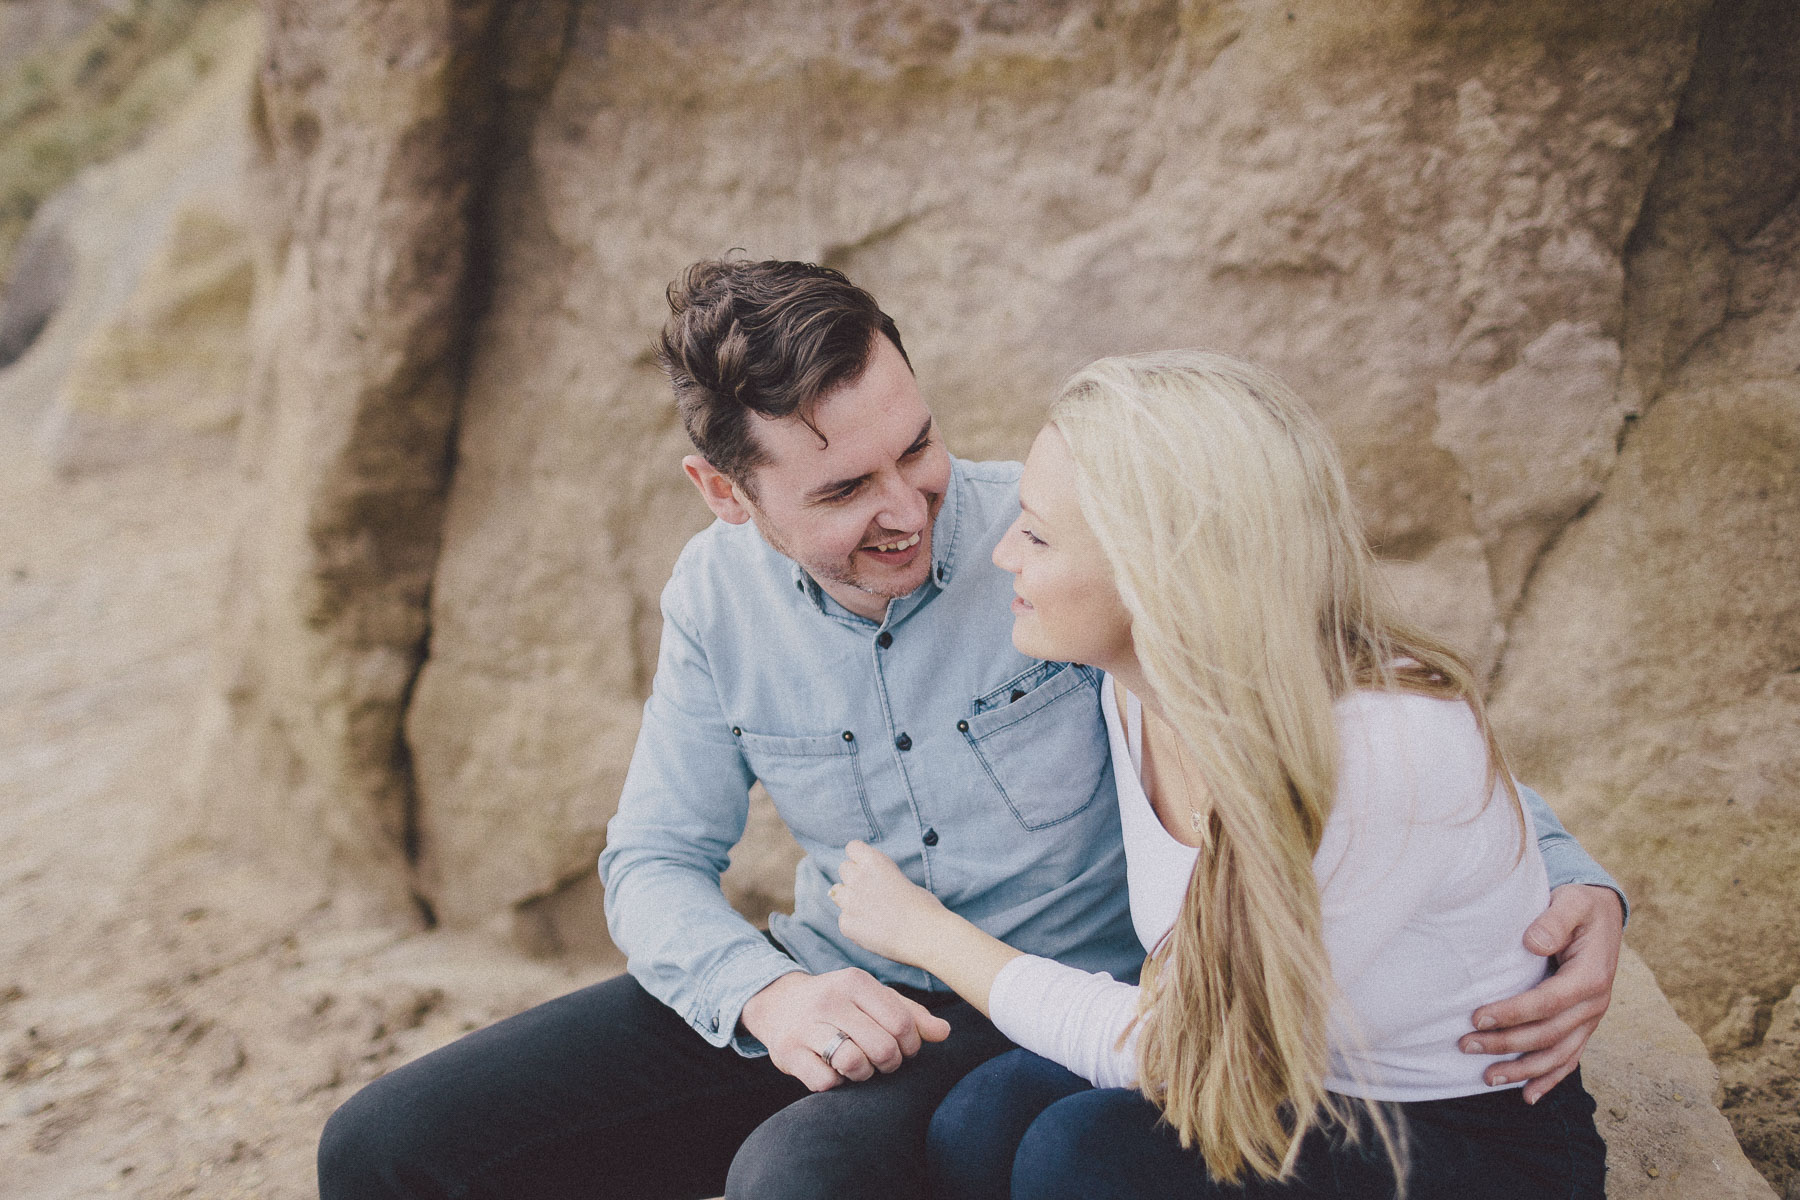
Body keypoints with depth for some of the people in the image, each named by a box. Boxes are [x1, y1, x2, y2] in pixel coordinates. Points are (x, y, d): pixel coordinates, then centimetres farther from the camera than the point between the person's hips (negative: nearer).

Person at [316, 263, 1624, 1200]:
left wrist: (1573, 878, -27)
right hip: (824, 998, 5)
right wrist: (762, 993, -19)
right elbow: (655, 861, 2)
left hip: (1052, 1017, -4)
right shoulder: (719, 593, -4)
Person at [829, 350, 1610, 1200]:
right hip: (1275, 1082, 6)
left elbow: (1170, 1047, -21)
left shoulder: (1393, 753, -31)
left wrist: (927, 932, -11)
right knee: (984, 1119, -22)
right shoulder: (1139, 689, -8)